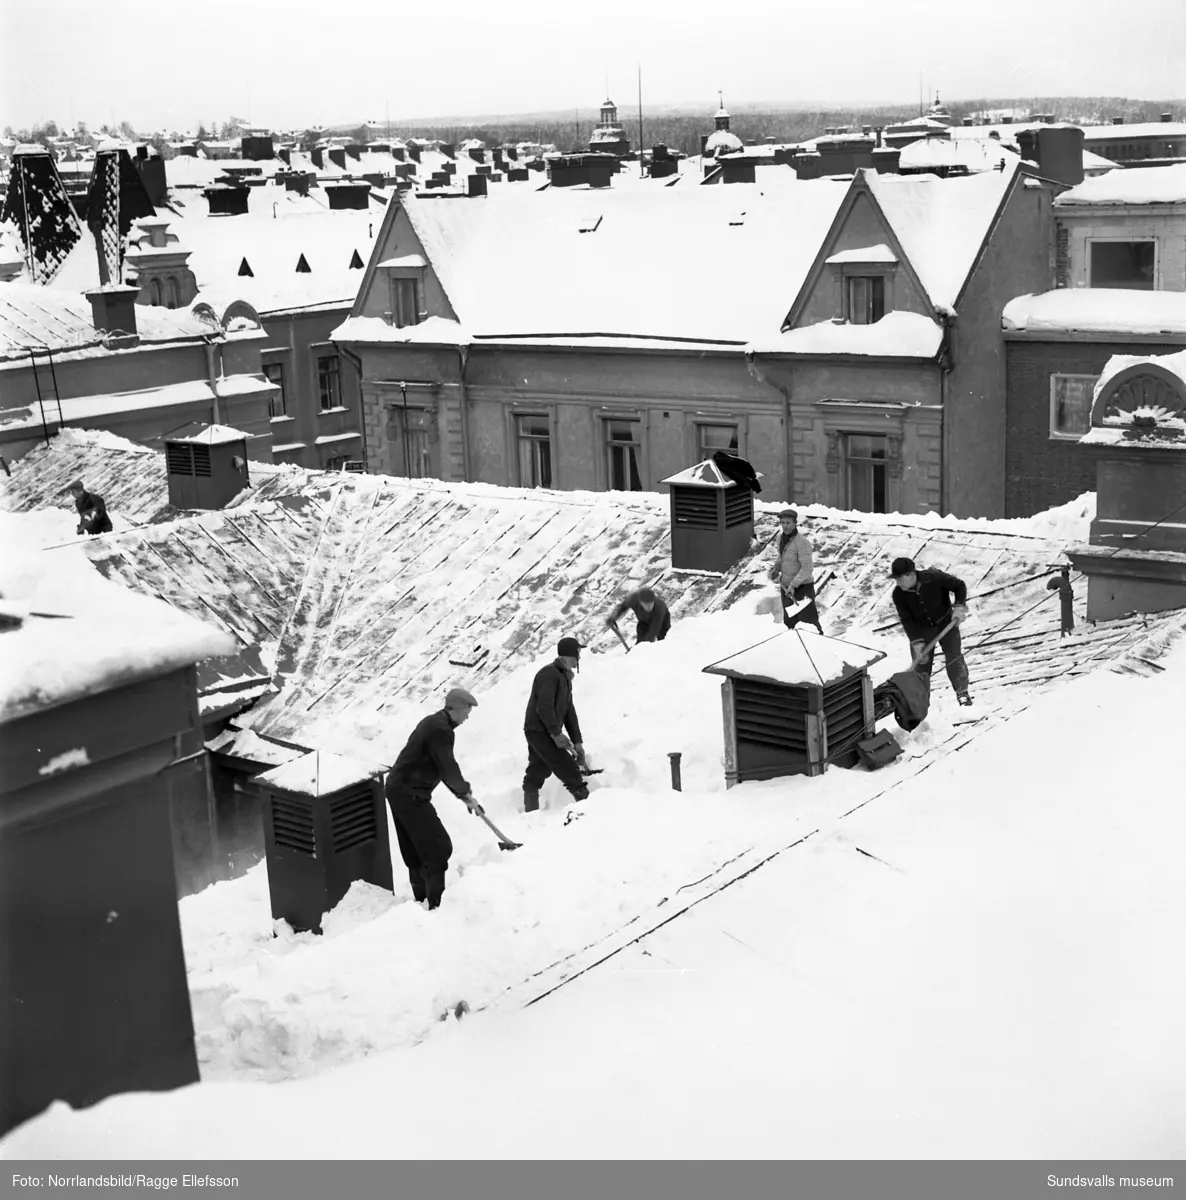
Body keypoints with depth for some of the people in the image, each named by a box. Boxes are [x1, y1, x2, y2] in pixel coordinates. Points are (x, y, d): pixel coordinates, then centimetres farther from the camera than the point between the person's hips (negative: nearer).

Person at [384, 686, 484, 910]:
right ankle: (435, 903, -2)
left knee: (414, 849, 18)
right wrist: (466, 794, -3)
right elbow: (448, 768, -17)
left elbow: (443, 766, 18)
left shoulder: (433, 723, 14)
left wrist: (462, 791, 16)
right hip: (410, 795, -10)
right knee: (438, 848, -5)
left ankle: (421, 897, 28)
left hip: (397, 789, 10)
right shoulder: (441, 730, -19)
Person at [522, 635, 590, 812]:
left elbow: (569, 711, 17)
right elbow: (544, 708, -23)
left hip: (547, 733, 10)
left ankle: (530, 812, 18)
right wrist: (556, 733, -21)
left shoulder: (565, 677, 16)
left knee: (536, 774, 13)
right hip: (539, 730, -10)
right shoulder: (549, 674, -15)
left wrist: (577, 741, 13)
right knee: (568, 768, -10)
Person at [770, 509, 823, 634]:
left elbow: (806, 568, -24)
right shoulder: (782, 539, 5)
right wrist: (776, 570, 6)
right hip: (786, 588, 8)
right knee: (789, 623, 15)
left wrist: (793, 584, -30)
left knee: (809, 623, -6)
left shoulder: (802, 543, -20)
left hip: (803, 588, -8)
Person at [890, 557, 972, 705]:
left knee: (954, 657, -14)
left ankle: (962, 692, -1)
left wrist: (959, 607, -23)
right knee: (921, 664, -2)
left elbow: (959, 586, -11)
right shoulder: (898, 594, -19)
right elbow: (906, 620, -14)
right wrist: (916, 642, -22)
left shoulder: (935, 578, -26)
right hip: (922, 629, 2)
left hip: (946, 623, -2)